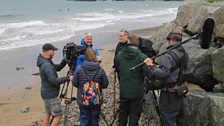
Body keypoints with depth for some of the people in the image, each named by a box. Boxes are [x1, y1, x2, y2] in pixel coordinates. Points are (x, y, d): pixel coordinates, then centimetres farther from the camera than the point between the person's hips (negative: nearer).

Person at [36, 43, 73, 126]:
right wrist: (68, 78, -22)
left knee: (48, 114, 18)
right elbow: (54, 81, -28)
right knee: (58, 115, -1)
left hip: (46, 93, 10)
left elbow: (58, 68, 12)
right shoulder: (47, 65, -24)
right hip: (51, 95, -10)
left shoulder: (44, 62, 6)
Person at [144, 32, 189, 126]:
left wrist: (152, 66, -24)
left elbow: (163, 73, -29)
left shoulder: (167, 56, -21)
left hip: (169, 93, -8)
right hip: (180, 91, 8)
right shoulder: (184, 54, 4)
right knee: (180, 118, 21)